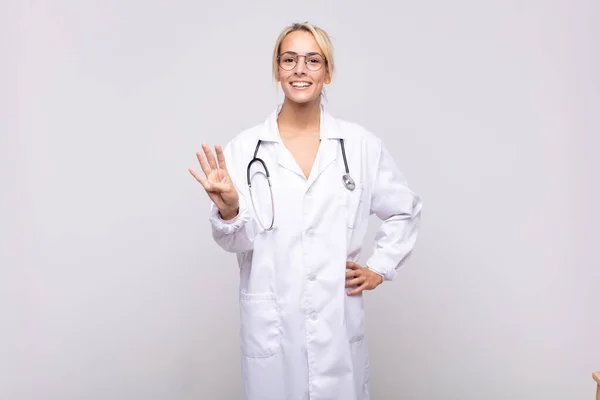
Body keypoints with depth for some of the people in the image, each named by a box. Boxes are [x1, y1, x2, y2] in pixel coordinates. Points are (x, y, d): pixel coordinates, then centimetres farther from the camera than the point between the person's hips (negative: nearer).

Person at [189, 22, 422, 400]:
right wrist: (228, 211, -24)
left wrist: (379, 269, 5)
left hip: (339, 321, 1)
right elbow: (238, 241, -5)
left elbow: (406, 210, 11)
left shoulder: (361, 144, -1)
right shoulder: (244, 148, -5)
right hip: (271, 324, 0)